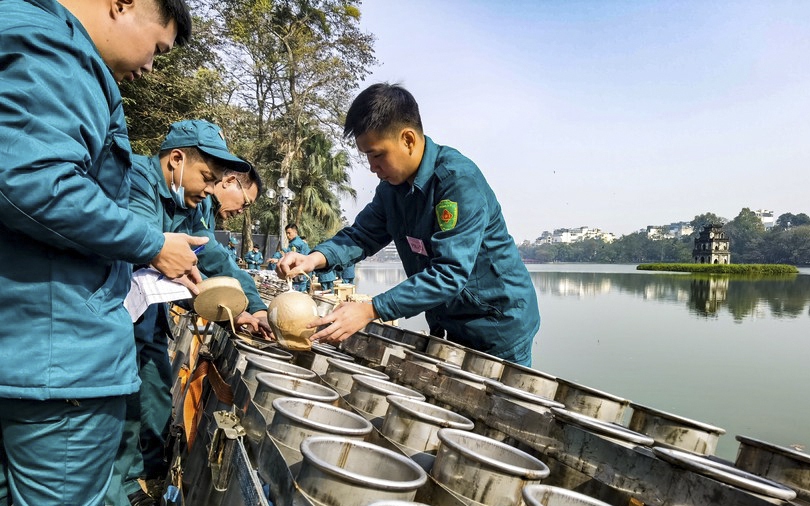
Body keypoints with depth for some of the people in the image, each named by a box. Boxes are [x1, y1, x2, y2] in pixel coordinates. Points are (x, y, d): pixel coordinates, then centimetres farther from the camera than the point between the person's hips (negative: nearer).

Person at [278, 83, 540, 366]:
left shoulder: (460, 181, -27)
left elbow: (450, 273, -32)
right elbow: (362, 234, 3)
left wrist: (371, 311, -36)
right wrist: (316, 259, -18)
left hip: (499, 324, -7)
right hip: (447, 325, 7)